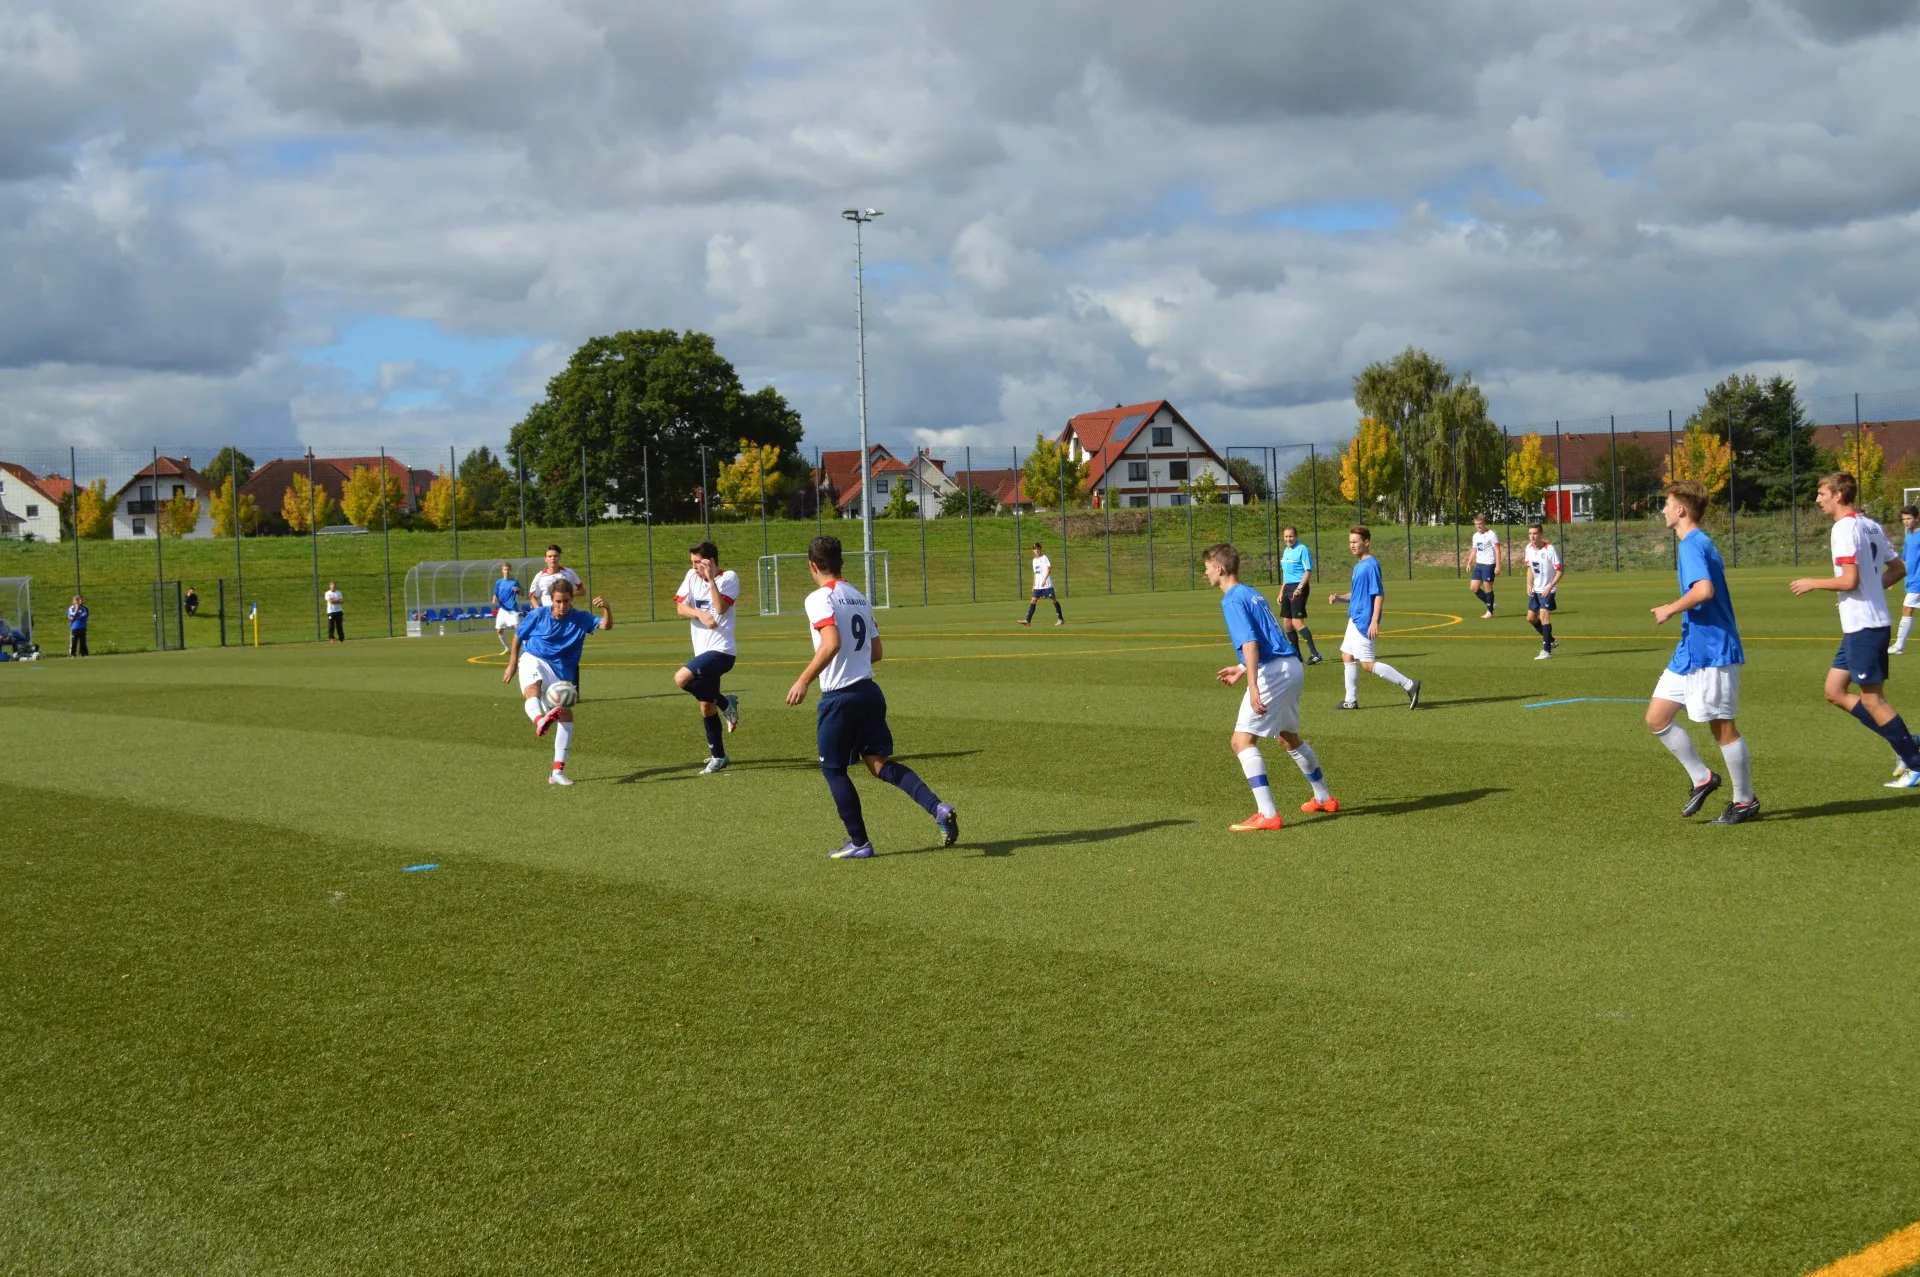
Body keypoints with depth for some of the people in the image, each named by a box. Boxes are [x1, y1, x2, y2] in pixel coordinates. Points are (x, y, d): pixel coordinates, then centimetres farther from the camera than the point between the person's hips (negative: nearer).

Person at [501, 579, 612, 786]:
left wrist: (606, 608, -36)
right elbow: (518, 637, 9)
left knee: (566, 714, -4)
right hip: (533, 660, -3)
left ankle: (557, 772, 4)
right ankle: (539, 720, -73)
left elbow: (606, 626, -16)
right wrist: (512, 664, 10)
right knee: (533, 686, -37)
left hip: (562, 673, 3)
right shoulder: (538, 615, -5)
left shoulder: (581, 619, -3)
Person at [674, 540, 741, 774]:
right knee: (706, 707, 11)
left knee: (681, 678, -27)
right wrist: (699, 613, -16)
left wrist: (710, 578, -22)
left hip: (721, 650, -7)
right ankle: (718, 756, 23)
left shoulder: (729, 578, -7)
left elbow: (721, 608, -20)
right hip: (703, 650, 7)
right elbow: (680, 607, 2)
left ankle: (725, 703, -7)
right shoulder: (692, 576, 9)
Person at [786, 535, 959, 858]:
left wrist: (804, 680, -21)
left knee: (833, 769, 9)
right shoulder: (859, 598, 13)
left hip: (839, 696, -7)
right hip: (869, 691, 7)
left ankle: (859, 843, 13)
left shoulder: (819, 599, -11)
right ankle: (938, 807, -12)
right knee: (880, 762, 8)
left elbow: (831, 643, -26)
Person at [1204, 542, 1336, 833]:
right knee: (1290, 737, 27)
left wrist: (1253, 687, -29)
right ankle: (1324, 798, 40)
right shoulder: (1253, 594, 17)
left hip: (1273, 673, -10)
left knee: (1242, 741, -9)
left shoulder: (1232, 600, -11)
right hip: (1293, 666, 10)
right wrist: (1242, 670, 30)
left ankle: (1268, 814, -16)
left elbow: (1250, 643, -22)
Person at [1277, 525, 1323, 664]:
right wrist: (1282, 592, 22)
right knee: (1287, 623, 10)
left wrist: (1300, 587, -26)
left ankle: (1315, 654, -15)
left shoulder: (1302, 549, -9)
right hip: (1288, 588, 9)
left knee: (1297, 622, -16)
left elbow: (1308, 571, -15)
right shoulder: (1286, 551, 16)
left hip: (1298, 588, -9)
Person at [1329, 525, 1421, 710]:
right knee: (1347, 656, 13)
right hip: (1355, 619, 10)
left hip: (1364, 621, -10)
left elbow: (1379, 594, -20)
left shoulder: (1371, 565, -16)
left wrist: (1374, 621, -25)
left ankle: (1409, 685, -7)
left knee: (1367, 664, -10)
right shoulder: (1358, 565, 12)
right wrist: (1339, 598, 7)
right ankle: (1351, 701, 21)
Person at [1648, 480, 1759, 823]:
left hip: (1711, 651, -10)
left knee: (1723, 727, 0)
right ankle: (1701, 778, 18)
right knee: (1656, 718, 8)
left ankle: (1746, 801, 12)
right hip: (1690, 650, 10)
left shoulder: (1692, 544, -16)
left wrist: (1671, 610, -19)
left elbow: (1704, 589, -32)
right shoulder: (1699, 543, 15)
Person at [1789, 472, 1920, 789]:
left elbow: (1849, 580, -23)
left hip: (1863, 626, -10)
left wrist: (1813, 583, -8)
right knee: (1834, 692, 13)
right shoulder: (1871, 526, 12)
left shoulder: (1844, 528, -16)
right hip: (1870, 623, 10)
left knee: (1872, 700, -1)